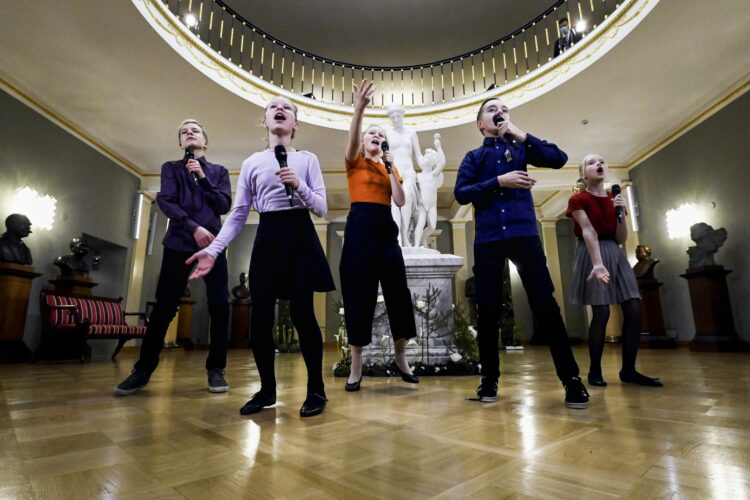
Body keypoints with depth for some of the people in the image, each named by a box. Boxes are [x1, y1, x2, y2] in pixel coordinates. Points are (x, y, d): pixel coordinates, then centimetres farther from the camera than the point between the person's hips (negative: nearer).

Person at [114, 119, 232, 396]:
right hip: (179, 244, 0)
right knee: (163, 307, 0)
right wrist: (194, 227, -14)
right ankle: (143, 370, 12)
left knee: (220, 307, -7)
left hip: (212, 244, 1)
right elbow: (166, 202, -2)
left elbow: (224, 206, 2)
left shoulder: (219, 171, 15)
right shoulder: (171, 168, 13)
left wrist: (203, 178, -7)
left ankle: (216, 369, 4)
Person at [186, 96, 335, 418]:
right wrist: (213, 250, -1)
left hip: (300, 236, -2)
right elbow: (238, 215, 9)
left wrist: (299, 185, -15)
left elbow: (321, 208, 1)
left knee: (301, 313, -9)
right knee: (260, 316, -2)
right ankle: (267, 389, 17)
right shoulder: (251, 163, 13)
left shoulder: (307, 159, 9)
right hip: (267, 238, 3)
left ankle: (316, 389, 7)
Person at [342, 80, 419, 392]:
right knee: (359, 294, -2)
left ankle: (400, 359, 20)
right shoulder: (355, 162, 9)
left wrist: (391, 168, 1)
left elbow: (400, 201, 3)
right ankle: (356, 368, 9)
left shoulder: (390, 167, 18)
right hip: (360, 226, -3)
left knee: (398, 292, 2)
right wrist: (359, 108, -29)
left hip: (386, 227, 4)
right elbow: (351, 139, -14)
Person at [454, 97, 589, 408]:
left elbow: (559, 159, 2)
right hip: (488, 239, 0)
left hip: (523, 233, 0)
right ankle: (489, 378, 14)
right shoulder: (473, 157, 15)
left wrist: (520, 134, -1)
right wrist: (499, 181, -9)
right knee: (488, 309, 1)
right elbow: (461, 193, 0)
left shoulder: (520, 148, 18)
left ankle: (571, 379, 7)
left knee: (545, 304, -6)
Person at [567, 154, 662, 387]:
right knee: (602, 312, -13)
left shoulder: (614, 199, 15)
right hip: (591, 254, -6)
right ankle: (594, 371, 0)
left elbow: (621, 238, 10)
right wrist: (597, 263, -31)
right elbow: (589, 231, -19)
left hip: (615, 253, 6)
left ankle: (628, 370, 8)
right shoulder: (578, 200, -2)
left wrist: (621, 213, -5)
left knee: (634, 310, -3)